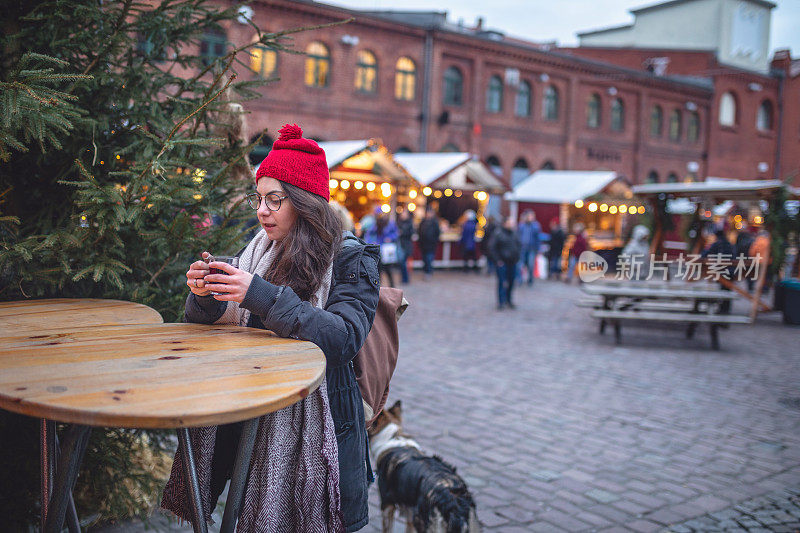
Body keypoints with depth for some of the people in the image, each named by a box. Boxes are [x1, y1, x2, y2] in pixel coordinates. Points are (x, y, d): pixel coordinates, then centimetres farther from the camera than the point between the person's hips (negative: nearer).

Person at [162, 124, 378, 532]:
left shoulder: (352, 260, -4)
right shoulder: (259, 251, 11)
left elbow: (345, 338, -20)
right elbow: (218, 322, 14)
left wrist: (261, 296, -25)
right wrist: (204, 295, -9)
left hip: (316, 418, -4)